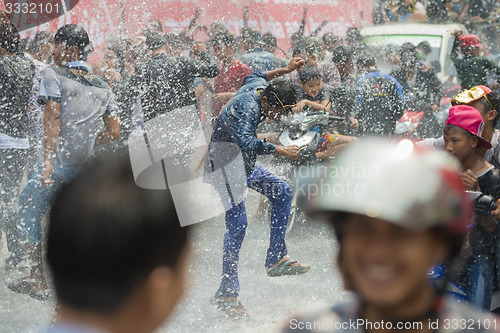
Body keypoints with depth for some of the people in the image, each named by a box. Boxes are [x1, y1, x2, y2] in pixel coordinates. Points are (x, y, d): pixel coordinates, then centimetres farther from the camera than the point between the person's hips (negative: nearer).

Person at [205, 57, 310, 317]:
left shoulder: (258, 88, 3)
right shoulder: (246, 107, -25)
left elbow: (254, 78, 28)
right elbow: (246, 142, -38)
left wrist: (285, 70, 27)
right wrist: (280, 150, -31)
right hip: (224, 164, -10)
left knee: (282, 191, 11)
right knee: (237, 222, -17)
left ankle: (276, 259, 12)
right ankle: (227, 293, -15)